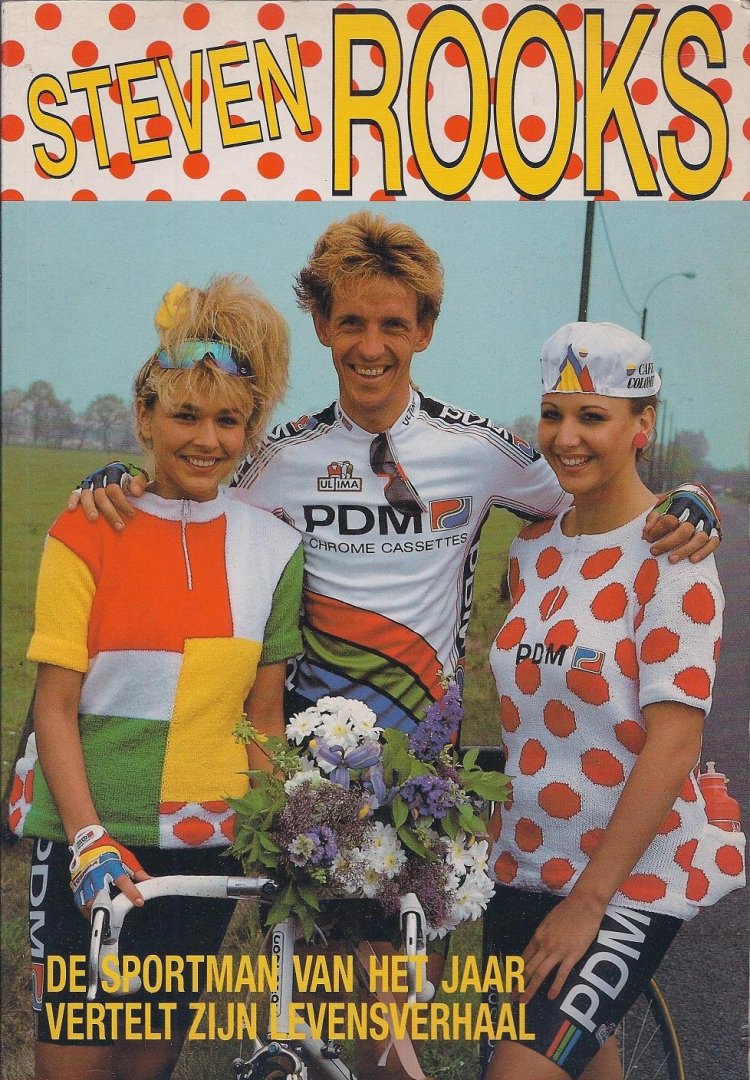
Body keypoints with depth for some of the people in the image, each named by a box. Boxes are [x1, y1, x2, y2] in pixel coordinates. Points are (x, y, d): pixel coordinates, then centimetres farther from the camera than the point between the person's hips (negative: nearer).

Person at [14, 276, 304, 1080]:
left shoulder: (271, 546, 1)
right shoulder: (86, 533, -8)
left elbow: (264, 711, 6)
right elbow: (54, 706, -9)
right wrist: (90, 841, -17)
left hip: (207, 844, 3)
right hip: (89, 840, -3)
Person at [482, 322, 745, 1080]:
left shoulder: (670, 557, -14)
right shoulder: (532, 548, 5)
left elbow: (674, 743, -18)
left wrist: (588, 897, -18)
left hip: (629, 881, -6)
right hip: (524, 865, 6)